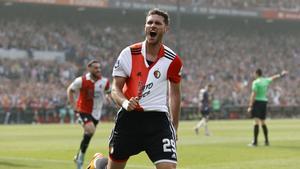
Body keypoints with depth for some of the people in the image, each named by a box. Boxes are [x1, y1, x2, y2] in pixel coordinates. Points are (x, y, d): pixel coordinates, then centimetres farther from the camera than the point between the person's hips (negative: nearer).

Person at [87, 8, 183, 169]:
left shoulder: (172, 60, 0)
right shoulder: (128, 54, -2)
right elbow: (115, 88, 0)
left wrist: (174, 128, 15)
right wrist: (125, 103, -22)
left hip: (158, 119, -1)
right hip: (128, 117, 1)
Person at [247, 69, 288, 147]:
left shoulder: (255, 82, -10)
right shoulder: (266, 80, 10)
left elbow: (253, 95, -16)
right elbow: (273, 78, 31)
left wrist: (250, 106, -17)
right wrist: (280, 75, 52)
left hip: (257, 102, -7)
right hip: (264, 102, 7)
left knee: (256, 122, -13)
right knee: (263, 122, 17)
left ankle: (255, 142, -19)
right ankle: (266, 141, 20)